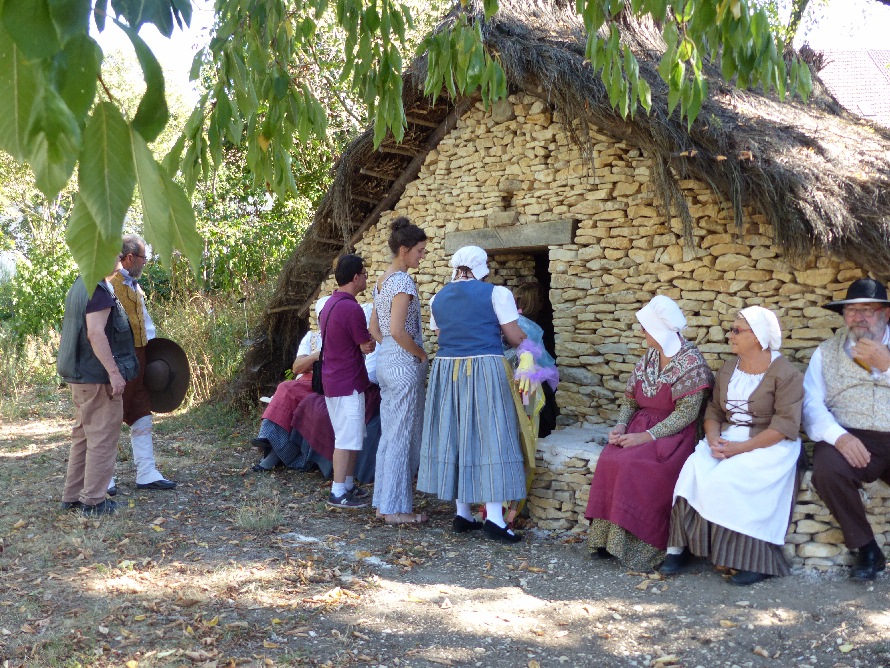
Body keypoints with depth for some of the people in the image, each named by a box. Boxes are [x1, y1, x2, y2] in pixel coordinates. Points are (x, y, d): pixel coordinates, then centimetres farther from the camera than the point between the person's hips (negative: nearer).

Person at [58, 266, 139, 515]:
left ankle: (72, 496, 21)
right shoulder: (98, 289, -16)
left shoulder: (79, 286, 14)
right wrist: (114, 371, -23)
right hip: (98, 377, -10)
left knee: (83, 436, 16)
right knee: (102, 438, -3)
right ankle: (93, 500, 2)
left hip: (80, 375, 10)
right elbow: (95, 333, -24)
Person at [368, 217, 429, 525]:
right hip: (405, 366, -9)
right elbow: (398, 330, -24)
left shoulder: (382, 281, 13)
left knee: (389, 435, 14)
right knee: (403, 437, -2)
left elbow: (374, 328, 18)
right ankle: (397, 508, 5)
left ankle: (384, 502, 21)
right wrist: (422, 354, -12)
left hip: (386, 362, 9)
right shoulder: (403, 282, -16)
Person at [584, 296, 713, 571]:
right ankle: (608, 536, -14)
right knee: (609, 460, -21)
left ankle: (635, 546, -18)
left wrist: (647, 436, -23)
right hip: (642, 424, 6)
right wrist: (620, 426, -5)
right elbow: (630, 398, 15)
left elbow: (687, 412, -18)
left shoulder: (691, 362, -12)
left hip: (675, 433, -6)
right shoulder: (649, 358, 10)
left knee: (633, 464, -30)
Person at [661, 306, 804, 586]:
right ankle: (681, 546, -18)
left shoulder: (785, 373, -8)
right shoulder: (727, 370, 13)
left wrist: (742, 447, -21)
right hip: (727, 440, 6)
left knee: (727, 481, -30)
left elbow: (785, 426, -15)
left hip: (768, 445, -6)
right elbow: (713, 410, 11)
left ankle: (754, 558, -16)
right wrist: (713, 439, -11)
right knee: (694, 472, -23)